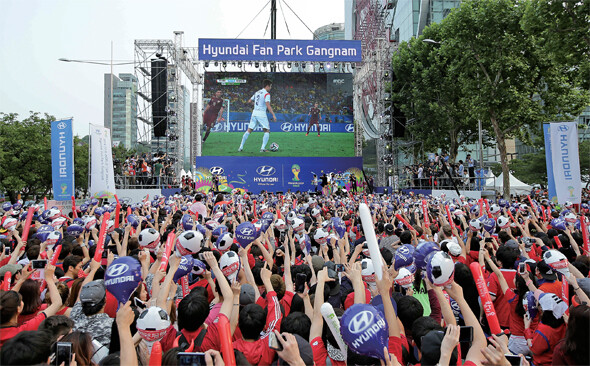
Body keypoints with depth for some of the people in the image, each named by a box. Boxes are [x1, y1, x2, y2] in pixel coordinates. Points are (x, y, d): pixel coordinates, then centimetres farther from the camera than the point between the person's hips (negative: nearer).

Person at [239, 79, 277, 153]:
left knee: (249, 130, 9)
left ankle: (241, 147, 9)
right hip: (261, 113, -7)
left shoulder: (257, 92, 16)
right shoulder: (266, 94, -6)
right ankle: (263, 148, -7)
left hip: (254, 113, 7)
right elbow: (268, 105, -18)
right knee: (267, 131, 2)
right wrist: (273, 115, -19)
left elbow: (249, 101, 22)